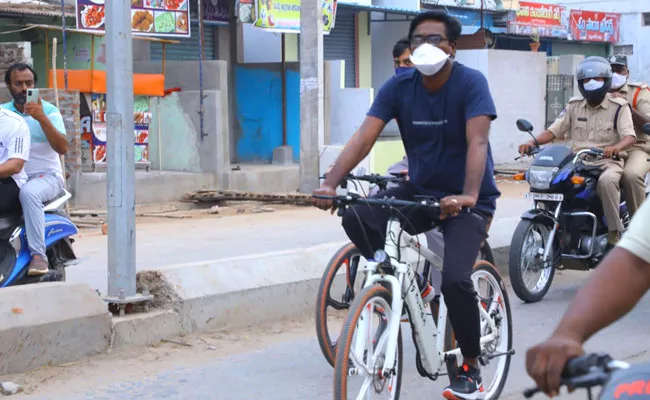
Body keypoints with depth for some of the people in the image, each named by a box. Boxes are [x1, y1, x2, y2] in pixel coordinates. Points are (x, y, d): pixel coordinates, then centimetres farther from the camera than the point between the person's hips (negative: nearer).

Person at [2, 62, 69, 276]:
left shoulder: (49, 110, 1)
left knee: (29, 192, -36)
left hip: (46, 176, -3)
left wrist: (42, 118, -22)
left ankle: (38, 254, -35)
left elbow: (62, 148, -12)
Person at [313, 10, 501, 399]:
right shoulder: (399, 87, -5)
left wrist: (468, 196, -44)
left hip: (468, 200, -4)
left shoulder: (471, 83, -16)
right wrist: (330, 184, -28)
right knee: (357, 218, -21)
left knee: (455, 278, -24)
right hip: (419, 191, 4)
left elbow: (477, 142, -28)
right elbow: (364, 137, -14)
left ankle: (471, 367, -1)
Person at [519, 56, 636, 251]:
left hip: (606, 162, -4)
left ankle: (615, 234, -27)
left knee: (607, 181, -38)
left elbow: (630, 136, -12)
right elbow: (554, 130, 7)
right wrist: (532, 143, -13)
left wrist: (616, 147, -36)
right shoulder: (574, 105, 12)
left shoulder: (618, 106, 0)